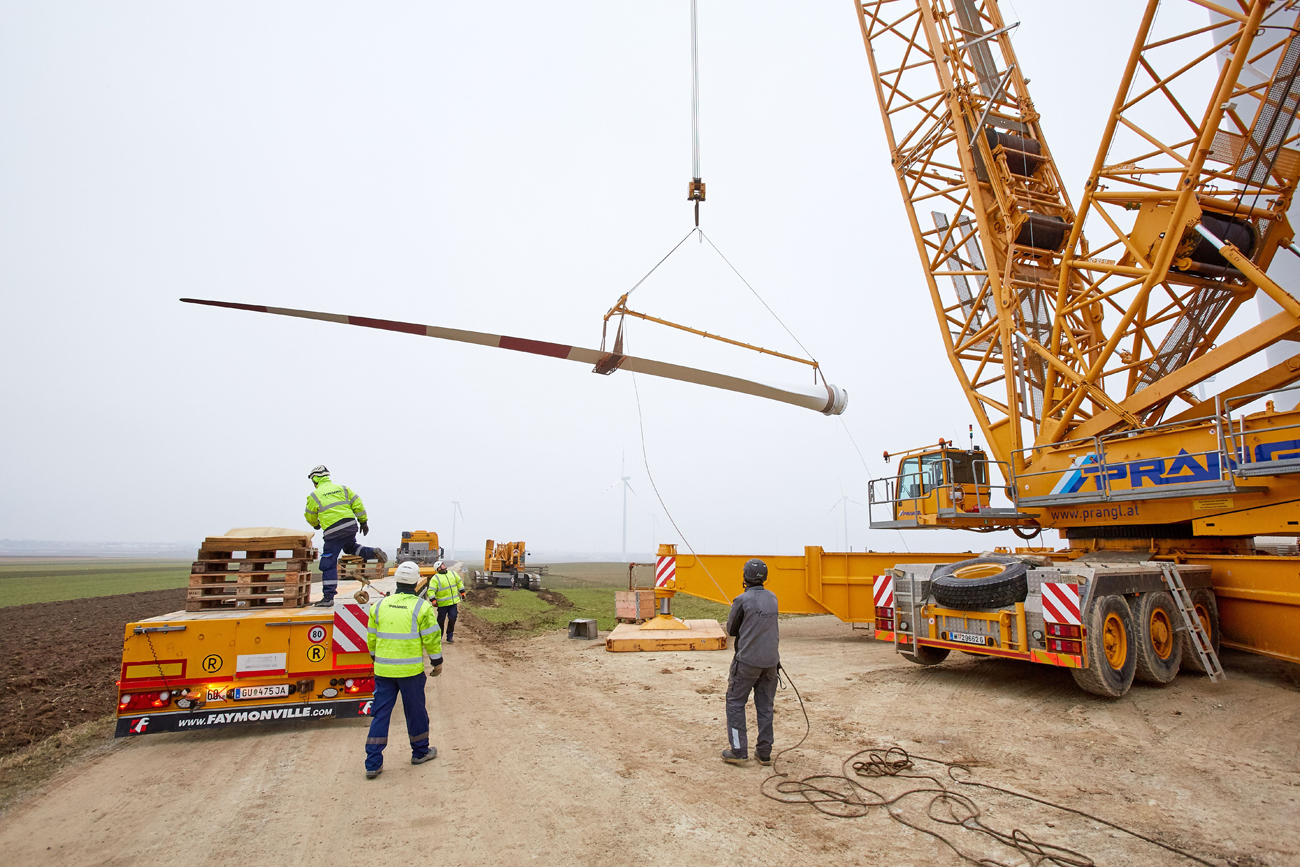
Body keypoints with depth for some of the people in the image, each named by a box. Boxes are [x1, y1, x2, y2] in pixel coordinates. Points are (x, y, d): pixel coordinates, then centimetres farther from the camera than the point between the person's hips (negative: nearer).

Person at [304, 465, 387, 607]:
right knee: (350, 547, 34)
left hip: (333, 532, -5)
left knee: (328, 564, 2)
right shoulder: (342, 488, 13)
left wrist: (315, 525, 35)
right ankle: (374, 553, 10)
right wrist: (363, 521, 15)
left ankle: (328, 597, 2)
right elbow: (357, 504, 9)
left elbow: (310, 516, 13)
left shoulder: (314, 496, 1)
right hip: (351, 526, 5)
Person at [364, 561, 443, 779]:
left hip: (383, 670, 4)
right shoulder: (421, 607, -10)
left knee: (380, 715, 10)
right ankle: (420, 752, 29)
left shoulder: (379, 605, 3)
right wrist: (437, 662, 6)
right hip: (410, 670, -3)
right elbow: (432, 638, -7)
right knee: (415, 711, 13)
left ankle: (373, 764, 11)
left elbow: (371, 638, 11)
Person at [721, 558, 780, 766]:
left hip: (747, 660, -5)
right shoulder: (772, 597, 5)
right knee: (765, 706, 13)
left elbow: (731, 630, 0)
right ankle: (764, 752, 16)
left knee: (735, 703, 7)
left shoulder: (742, 600, -11)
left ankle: (738, 751, 6)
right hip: (770, 660, 5)